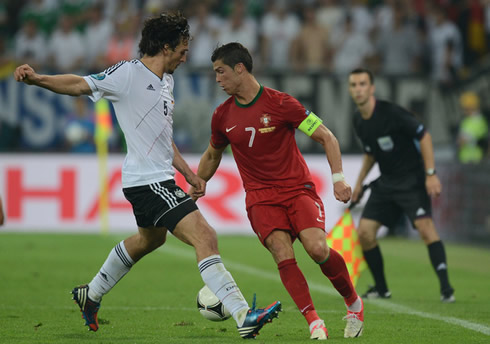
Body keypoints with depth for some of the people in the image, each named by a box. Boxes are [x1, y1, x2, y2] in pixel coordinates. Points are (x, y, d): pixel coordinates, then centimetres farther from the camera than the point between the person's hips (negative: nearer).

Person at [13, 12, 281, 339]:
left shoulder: (166, 81, 16)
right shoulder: (128, 73, -11)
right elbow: (79, 85, -15)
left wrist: (189, 173, 22)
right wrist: (37, 79, -31)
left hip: (160, 180, 11)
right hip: (148, 181, -11)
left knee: (150, 239, 31)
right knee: (205, 237, -18)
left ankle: (91, 295, 47)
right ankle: (244, 317, -24)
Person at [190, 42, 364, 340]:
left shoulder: (280, 103, -8)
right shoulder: (223, 116, 5)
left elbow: (327, 137, -3)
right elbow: (213, 155, 26)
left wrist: (339, 178, -13)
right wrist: (195, 187, 25)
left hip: (298, 189, -3)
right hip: (261, 198, 3)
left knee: (318, 249, -23)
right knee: (283, 255, -23)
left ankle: (354, 302, 2)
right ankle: (314, 322, -18)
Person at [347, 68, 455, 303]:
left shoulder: (391, 113, -18)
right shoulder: (358, 121, 5)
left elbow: (424, 136, -16)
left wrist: (430, 174, -21)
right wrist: (359, 183, 20)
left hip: (412, 179, -7)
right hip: (386, 183, 7)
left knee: (424, 225, -25)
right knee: (364, 232, -1)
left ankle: (446, 287, -24)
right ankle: (381, 288, 14)